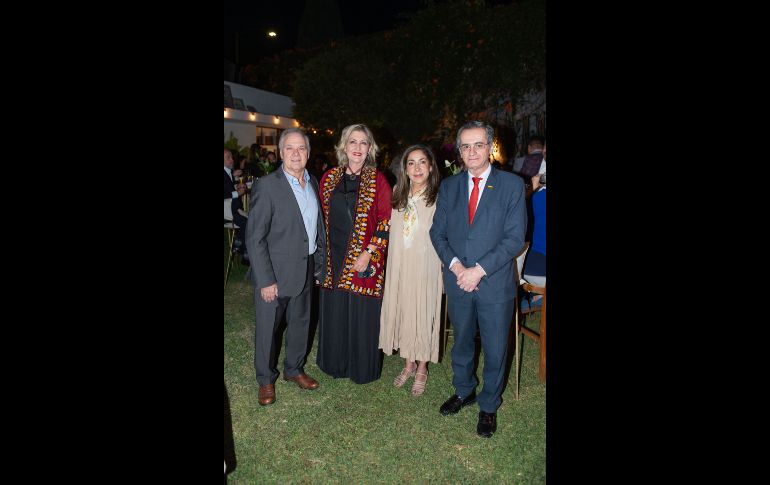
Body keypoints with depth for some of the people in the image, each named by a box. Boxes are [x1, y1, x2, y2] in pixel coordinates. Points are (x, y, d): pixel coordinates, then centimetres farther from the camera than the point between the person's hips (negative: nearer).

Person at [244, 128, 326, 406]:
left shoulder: (313, 184, 5)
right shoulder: (267, 186, -15)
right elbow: (254, 238, -16)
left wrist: (320, 265, 9)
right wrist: (266, 280, -18)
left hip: (305, 270, 6)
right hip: (275, 273, -6)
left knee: (300, 324, 19)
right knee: (267, 329, 9)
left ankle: (294, 369, 41)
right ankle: (265, 379, 31)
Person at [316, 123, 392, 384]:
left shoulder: (378, 181, -4)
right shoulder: (329, 178, 7)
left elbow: (385, 222, -7)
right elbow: (323, 218, 11)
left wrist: (369, 253, -15)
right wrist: (323, 254, 5)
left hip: (364, 260, -3)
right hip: (334, 259, 4)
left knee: (363, 314, 6)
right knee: (334, 312, 13)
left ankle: (362, 369, 27)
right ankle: (336, 363, 34)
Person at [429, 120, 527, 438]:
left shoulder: (512, 185, -6)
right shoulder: (449, 186, 5)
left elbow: (515, 238, -12)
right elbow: (437, 232, 4)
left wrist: (479, 270, -18)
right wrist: (456, 266, -12)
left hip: (495, 284, -3)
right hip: (457, 281, 3)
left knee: (495, 350, 11)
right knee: (461, 343, 20)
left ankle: (489, 406, 34)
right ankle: (463, 391, 44)